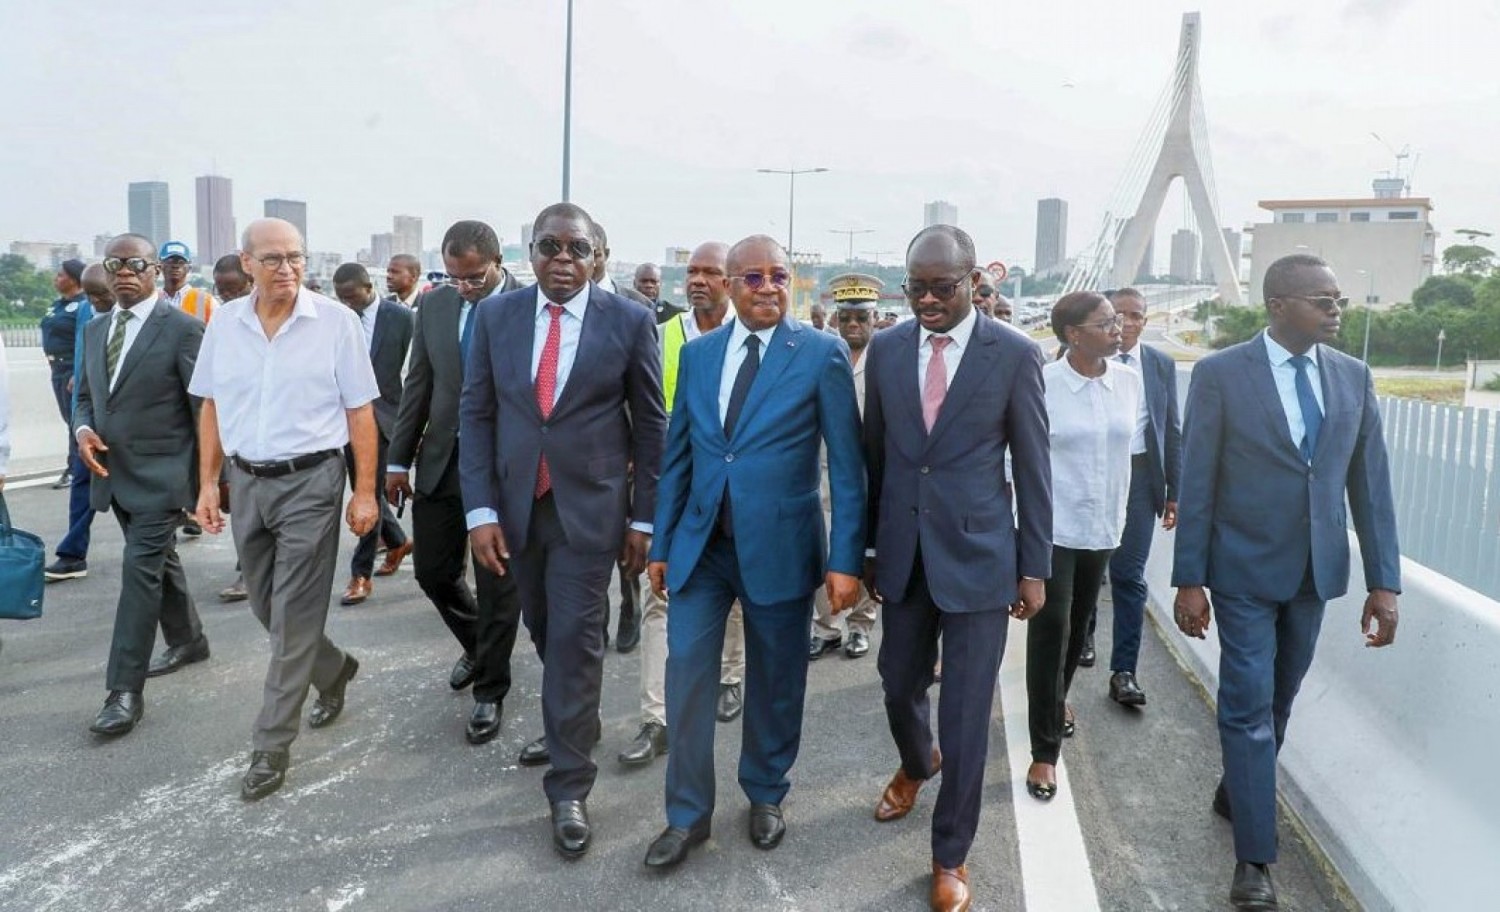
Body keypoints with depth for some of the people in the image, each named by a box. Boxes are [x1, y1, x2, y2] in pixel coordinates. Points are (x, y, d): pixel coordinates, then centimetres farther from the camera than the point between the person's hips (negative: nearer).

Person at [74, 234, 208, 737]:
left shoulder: (182, 328, -11)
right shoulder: (95, 330, 11)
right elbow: (86, 395, 19)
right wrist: (83, 428, -4)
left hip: (160, 474, -7)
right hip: (115, 473, 7)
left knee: (140, 569, -9)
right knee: (159, 561, 20)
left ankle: (125, 691, -4)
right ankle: (188, 640, 39)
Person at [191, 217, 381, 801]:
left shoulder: (335, 321, -9)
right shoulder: (224, 323, 4)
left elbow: (360, 412, -7)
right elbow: (211, 407, 10)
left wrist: (365, 492, -9)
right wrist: (207, 483, 6)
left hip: (309, 481, -5)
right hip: (245, 481, 5)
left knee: (293, 618, -1)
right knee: (266, 607, 17)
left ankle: (271, 749, 11)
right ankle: (334, 670, 43)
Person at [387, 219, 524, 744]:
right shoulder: (433, 304, 4)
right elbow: (419, 385, 9)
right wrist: (398, 460, 8)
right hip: (441, 460, 5)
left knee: (497, 583, 5)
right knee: (433, 571, 13)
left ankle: (490, 691, 24)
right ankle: (478, 645, 42)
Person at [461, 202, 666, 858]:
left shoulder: (629, 321, -6)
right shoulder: (495, 315, 1)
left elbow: (651, 424, -1)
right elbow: (475, 414, 2)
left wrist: (643, 518, -1)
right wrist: (481, 509, -5)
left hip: (589, 507, -3)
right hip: (516, 504, 3)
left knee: (575, 639, -2)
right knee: (545, 633, 17)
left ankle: (569, 787, 12)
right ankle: (570, 727, 42)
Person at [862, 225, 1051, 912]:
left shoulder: (1015, 355, -7)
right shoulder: (886, 348, 3)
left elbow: (1033, 468, -3)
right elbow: (874, 453, 8)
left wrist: (1035, 565, -2)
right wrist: (867, 546, 11)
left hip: (978, 554, -3)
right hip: (903, 553, 3)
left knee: (966, 712, 3)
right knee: (899, 686, 17)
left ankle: (951, 856, 23)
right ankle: (917, 765, 51)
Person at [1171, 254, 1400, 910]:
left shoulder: (1354, 377, 2)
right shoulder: (1220, 374, -11)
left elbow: (1370, 483, 3)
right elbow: (1196, 483, -9)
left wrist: (1384, 580, 0)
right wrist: (1189, 580, -10)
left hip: (1316, 570, 5)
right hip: (1245, 570, -4)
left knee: (1279, 700, 17)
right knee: (1249, 706, -1)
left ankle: (1237, 790, 41)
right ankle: (1254, 856, 9)